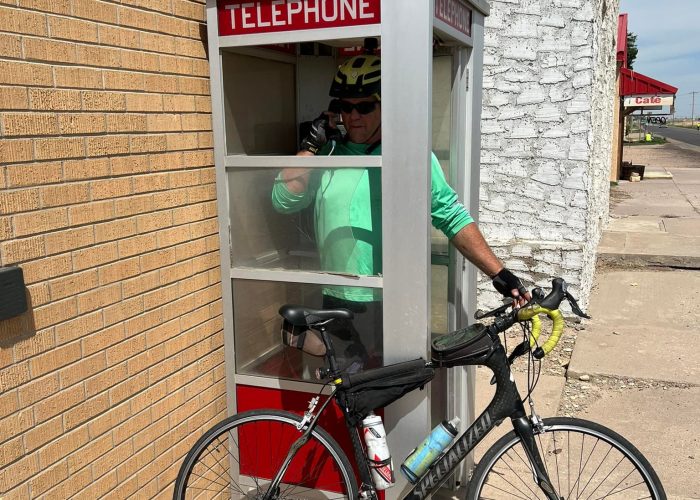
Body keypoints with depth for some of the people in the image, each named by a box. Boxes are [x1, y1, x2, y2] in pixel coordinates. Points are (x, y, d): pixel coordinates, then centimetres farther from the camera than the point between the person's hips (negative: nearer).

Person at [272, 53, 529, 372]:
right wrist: (310, 146, -8)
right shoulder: (327, 154, 6)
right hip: (337, 300, 3)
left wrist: (499, 273, -8)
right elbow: (283, 201, -2)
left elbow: (452, 217, -3)